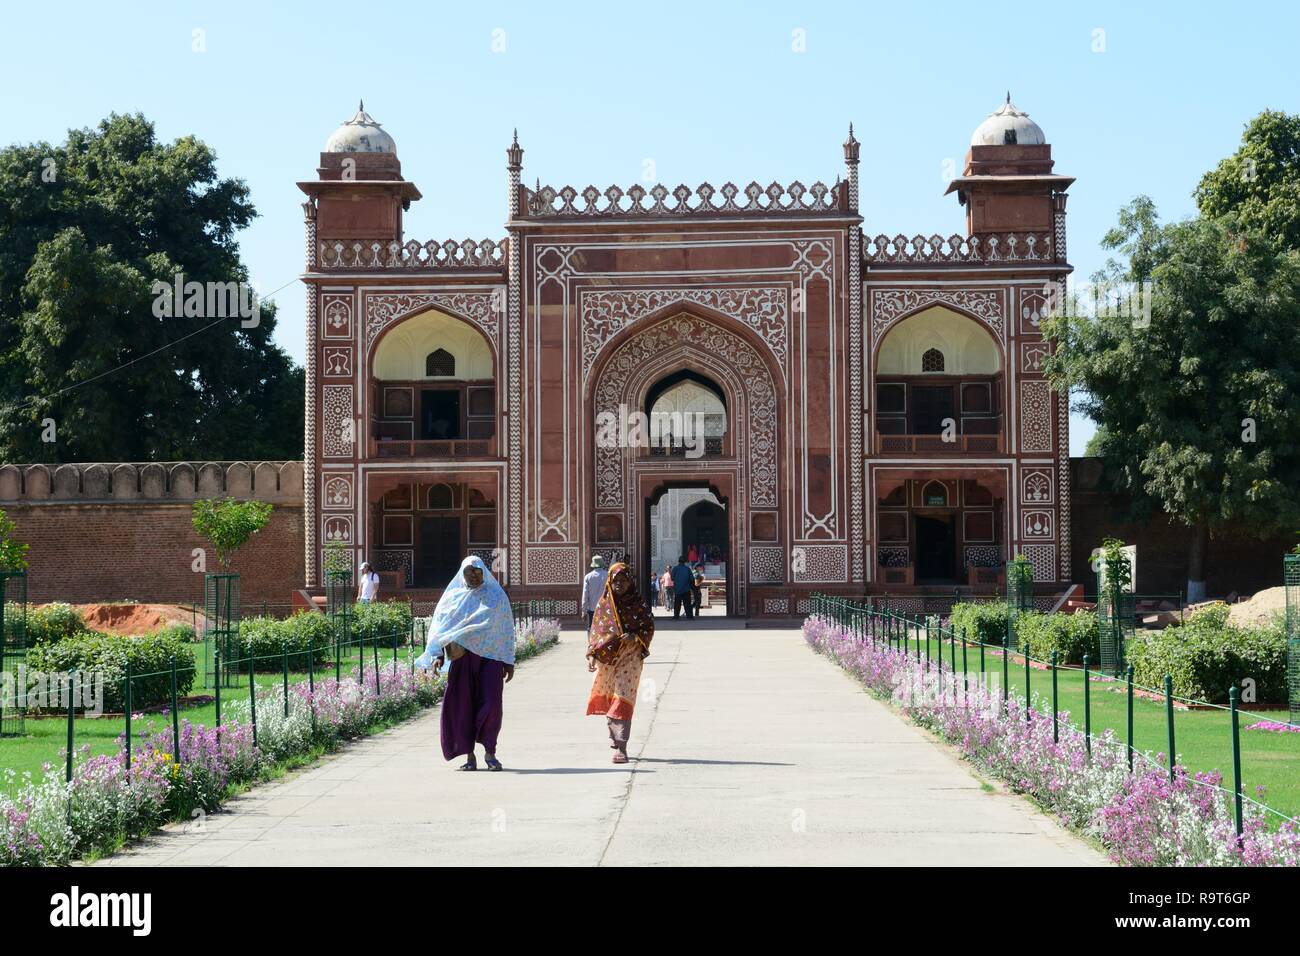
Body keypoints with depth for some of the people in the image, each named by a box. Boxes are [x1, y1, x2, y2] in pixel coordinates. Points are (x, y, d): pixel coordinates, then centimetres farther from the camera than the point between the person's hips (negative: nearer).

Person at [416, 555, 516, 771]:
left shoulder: (496, 596, 8)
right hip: (462, 657, 1)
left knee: (491, 704, -9)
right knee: (463, 705, -2)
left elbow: (507, 630, 9)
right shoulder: (453, 597, 9)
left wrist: (509, 662, 5)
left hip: (490, 656, -1)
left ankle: (490, 752, 5)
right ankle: (469, 756, 5)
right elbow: (439, 626, 5)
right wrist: (438, 654, -10)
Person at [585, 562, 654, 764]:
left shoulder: (638, 604, -1)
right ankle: (615, 737, 33)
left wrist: (635, 637, -17)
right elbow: (595, 630, 9)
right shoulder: (604, 603, 7)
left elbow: (649, 627, 2)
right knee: (608, 699, 13)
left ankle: (620, 747, -17)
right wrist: (592, 654, 0)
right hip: (607, 656, 4)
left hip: (629, 657, -4)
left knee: (622, 699, -13)